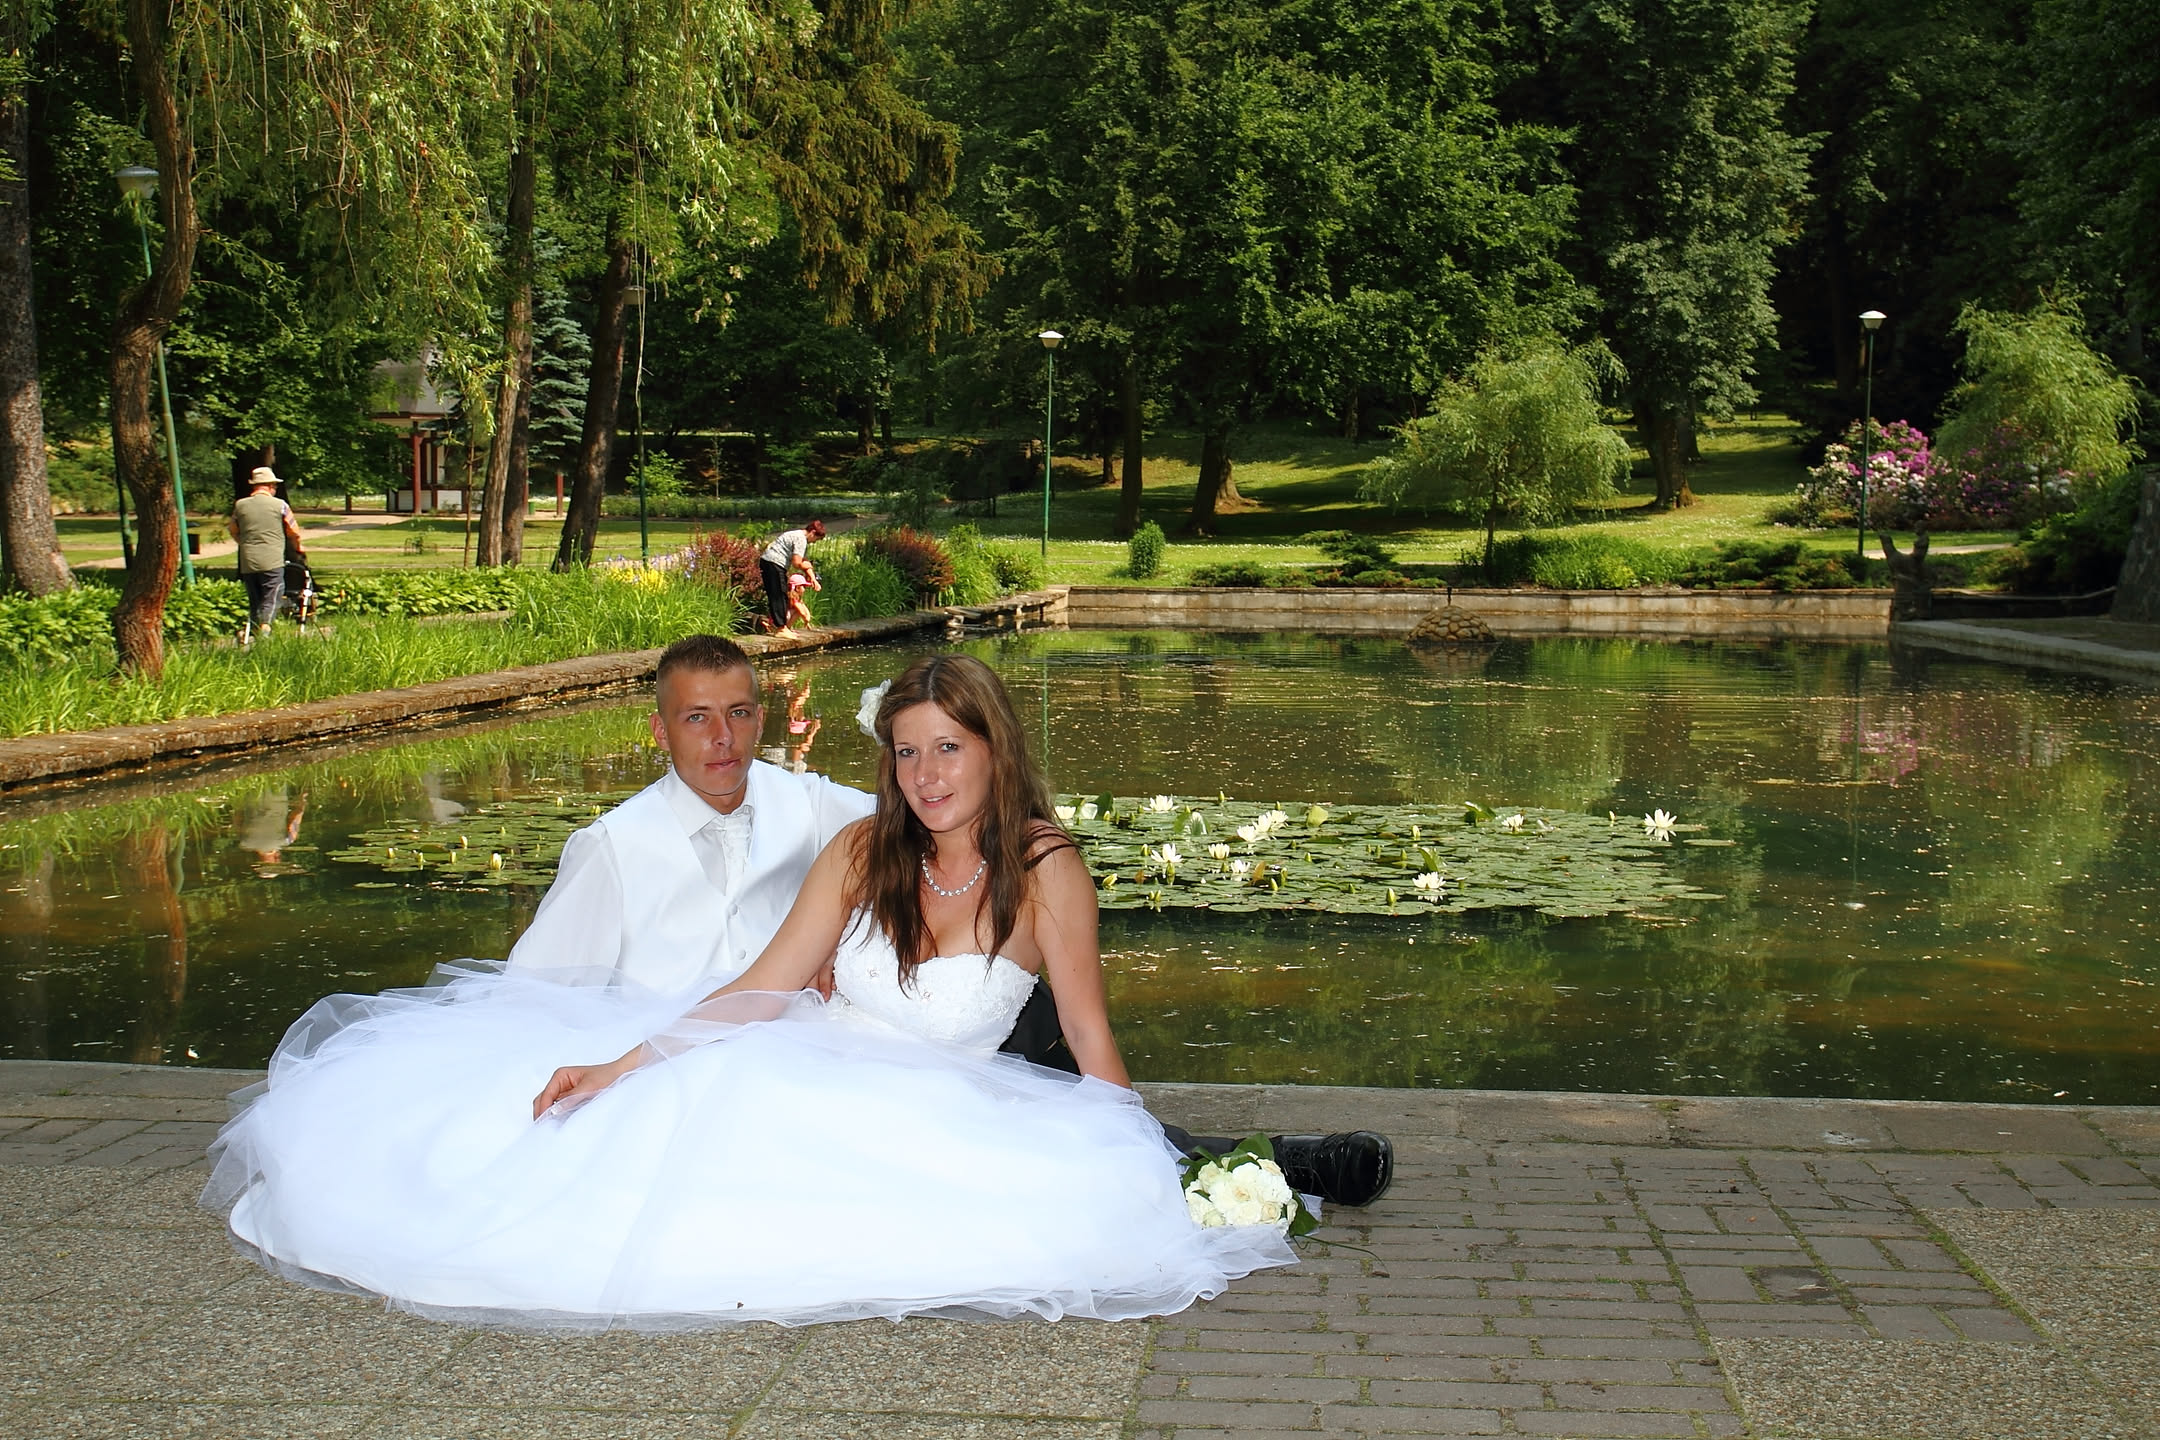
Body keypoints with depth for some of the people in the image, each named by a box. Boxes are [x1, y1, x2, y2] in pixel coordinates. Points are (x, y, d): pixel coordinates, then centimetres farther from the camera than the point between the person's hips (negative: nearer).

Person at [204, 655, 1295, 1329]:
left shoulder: (1045, 870, -9)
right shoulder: (864, 852, -1)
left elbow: (1091, 1038, -4)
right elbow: (761, 993, -4)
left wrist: (1132, 1167, -10)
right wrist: (619, 1066, -13)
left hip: (930, 1123, -2)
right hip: (794, 1080, 3)